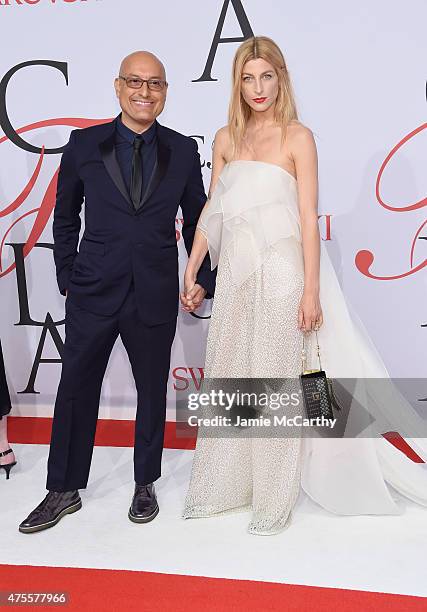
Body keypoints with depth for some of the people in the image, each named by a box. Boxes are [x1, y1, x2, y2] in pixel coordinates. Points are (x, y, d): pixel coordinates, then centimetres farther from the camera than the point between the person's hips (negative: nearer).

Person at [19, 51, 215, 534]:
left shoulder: (183, 150, 4)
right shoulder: (84, 145, 3)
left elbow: (195, 220, 9)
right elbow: (65, 217, 9)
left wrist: (204, 279, 3)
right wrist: (67, 277, 5)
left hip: (156, 294, 1)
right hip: (92, 292, 0)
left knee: (153, 390, 13)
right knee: (76, 390, 8)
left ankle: (145, 485, 34)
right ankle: (64, 490, 28)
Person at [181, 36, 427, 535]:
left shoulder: (297, 137, -3)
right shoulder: (225, 139, 11)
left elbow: (309, 217, -8)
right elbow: (211, 211, 12)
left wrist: (312, 292, -13)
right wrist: (191, 271, 7)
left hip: (279, 273, -5)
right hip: (234, 273, 5)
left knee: (274, 382, 3)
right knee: (226, 378, 11)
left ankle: (274, 500, 20)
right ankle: (220, 487, 29)